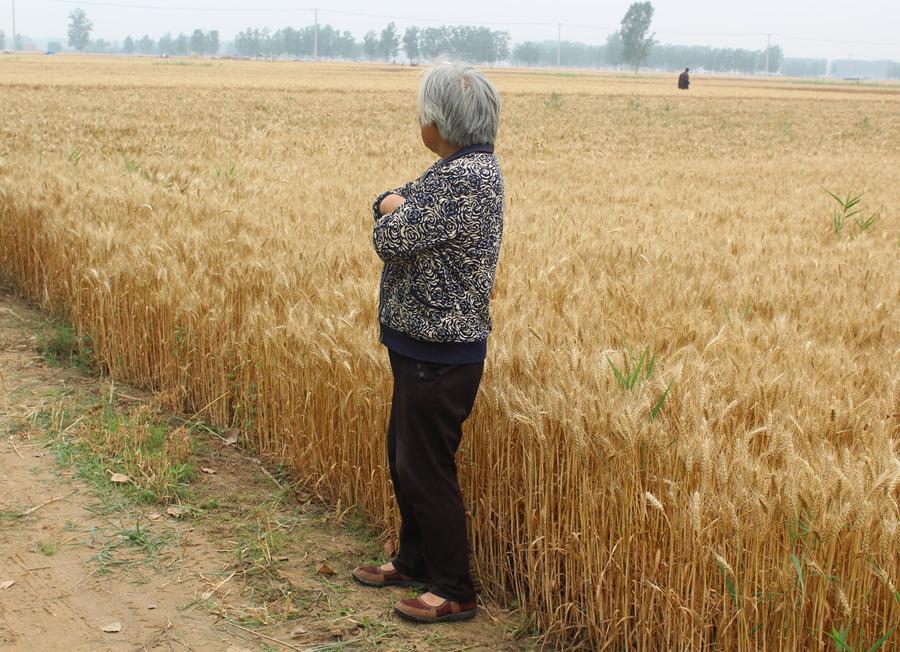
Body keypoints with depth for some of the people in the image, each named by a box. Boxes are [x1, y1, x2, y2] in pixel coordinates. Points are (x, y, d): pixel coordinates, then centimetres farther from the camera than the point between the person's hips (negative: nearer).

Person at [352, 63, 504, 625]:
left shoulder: (467, 178, -22)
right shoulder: (466, 167, 10)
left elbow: (392, 239, -23)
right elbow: (387, 203, 13)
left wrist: (396, 212, -3)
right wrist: (396, 206, -9)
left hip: (441, 352, -10)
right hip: (424, 344, 10)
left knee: (427, 468, 0)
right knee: (404, 455, 20)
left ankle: (454, 592, 13)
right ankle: (416, 561, 37)